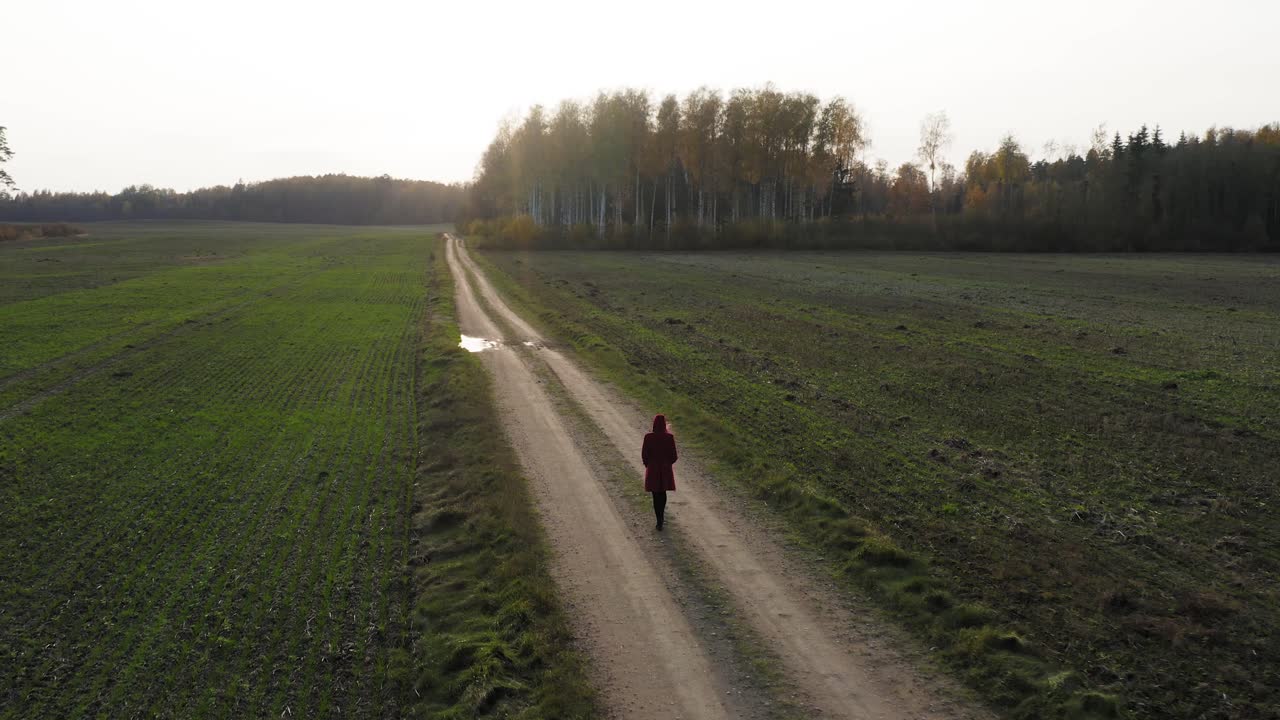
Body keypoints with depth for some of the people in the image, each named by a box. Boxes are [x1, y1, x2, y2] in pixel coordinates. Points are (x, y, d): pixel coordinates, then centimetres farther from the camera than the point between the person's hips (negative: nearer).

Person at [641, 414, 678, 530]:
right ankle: (660, 513, 40)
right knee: (663, 493, 22)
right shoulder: (669, 437, -14)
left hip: (652, 470, -1)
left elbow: (644, 455, -9)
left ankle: (659, 522, 4)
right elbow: (674, 456, -8)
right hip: (666, 470, 1)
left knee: (656, 495, 7)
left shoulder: (648, 437, -16)